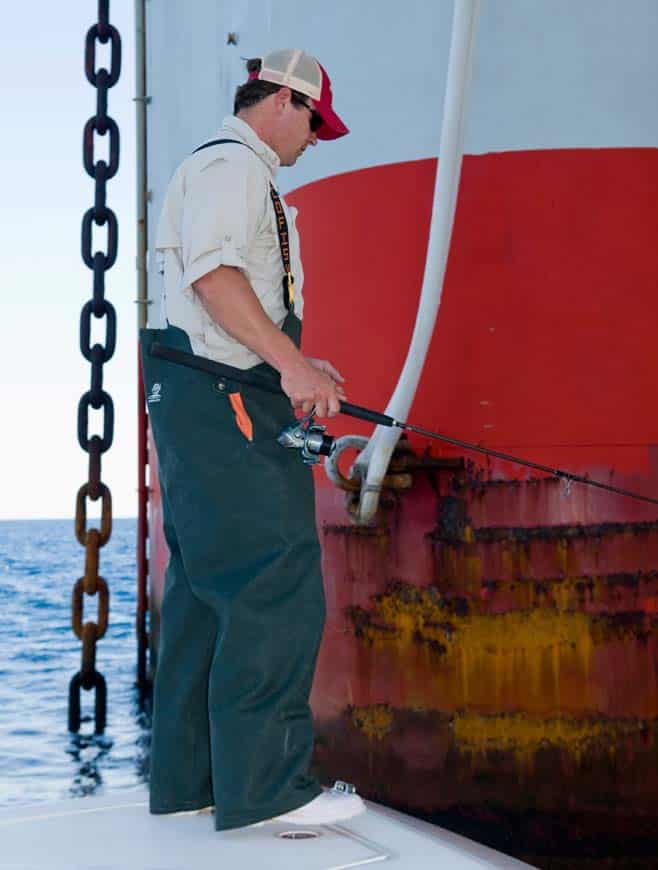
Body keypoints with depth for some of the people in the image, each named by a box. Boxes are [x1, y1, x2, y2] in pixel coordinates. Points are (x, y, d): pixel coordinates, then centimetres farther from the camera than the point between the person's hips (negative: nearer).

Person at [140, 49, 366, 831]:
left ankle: (187, 777, 16)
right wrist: (288, 361, -24)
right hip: (222, 403, -11)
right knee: (276, 584, -12)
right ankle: (264, 784, -9)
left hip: (215, 404, 11)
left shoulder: (244, 175, 28)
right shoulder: (229, 164, -5)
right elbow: (213, 273, -21)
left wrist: (295, 366, 24)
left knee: (206, 589, 10)